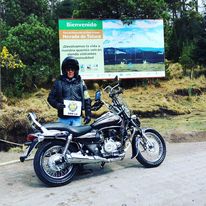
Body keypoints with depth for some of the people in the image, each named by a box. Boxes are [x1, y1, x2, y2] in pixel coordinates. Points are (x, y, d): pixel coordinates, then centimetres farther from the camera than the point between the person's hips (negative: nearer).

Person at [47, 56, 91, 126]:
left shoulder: (81, 82, 8)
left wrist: (88, 114, 3)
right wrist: (56, 104, -13)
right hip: (63, 118, -1)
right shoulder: (58, 82, 4)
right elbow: (50, 97, 7)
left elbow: (87, 99, 9)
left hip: (77, 118, 1)